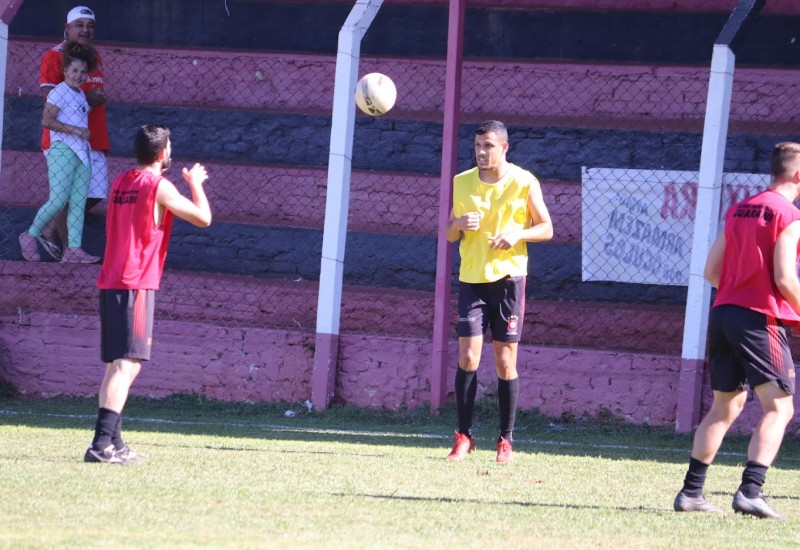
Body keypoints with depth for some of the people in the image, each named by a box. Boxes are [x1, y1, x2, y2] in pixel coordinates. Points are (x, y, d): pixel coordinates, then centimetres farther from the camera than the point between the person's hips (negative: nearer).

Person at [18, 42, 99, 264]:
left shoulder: (81, 95, 17)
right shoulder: (59, 93, -9)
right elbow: (47, 120, -18)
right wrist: (75, 130, -19)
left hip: (81, 152, 8)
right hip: (63, 150, -8)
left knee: (78, 202, 2)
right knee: (58, 200, -10)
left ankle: (74, 248, 0)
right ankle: (30, 236, 8)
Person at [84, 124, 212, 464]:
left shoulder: (121, 183, 14)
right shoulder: (159, 187, -9)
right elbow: (203, 218, -7)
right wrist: (195, 183, 10)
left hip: (110, 283, 8)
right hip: (136, 285, -8)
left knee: (115, 365, 13)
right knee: (127, 365, -12)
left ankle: (113, 444, 14)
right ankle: (102, 444, -22)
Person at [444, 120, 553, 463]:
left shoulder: (524, 183, -2)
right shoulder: (462, 182, 7)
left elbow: (546, 229, 2)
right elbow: (450, 234, 13)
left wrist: (518, 233, -17)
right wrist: (459, 224, -10)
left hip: (508, 277, -2)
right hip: (471, 278, 2)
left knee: (505, 361, 0)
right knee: (467, 357, -7)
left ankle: (506, 440, 9)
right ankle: (464, 437, 1)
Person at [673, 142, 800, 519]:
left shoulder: (738, 210, 14)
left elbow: (711, 271, 14)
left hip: (723, 313, 8)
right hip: (762, 319, -8)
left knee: (725, 406, 17)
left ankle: (691, 491, 15)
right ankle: (750, 491, -20)